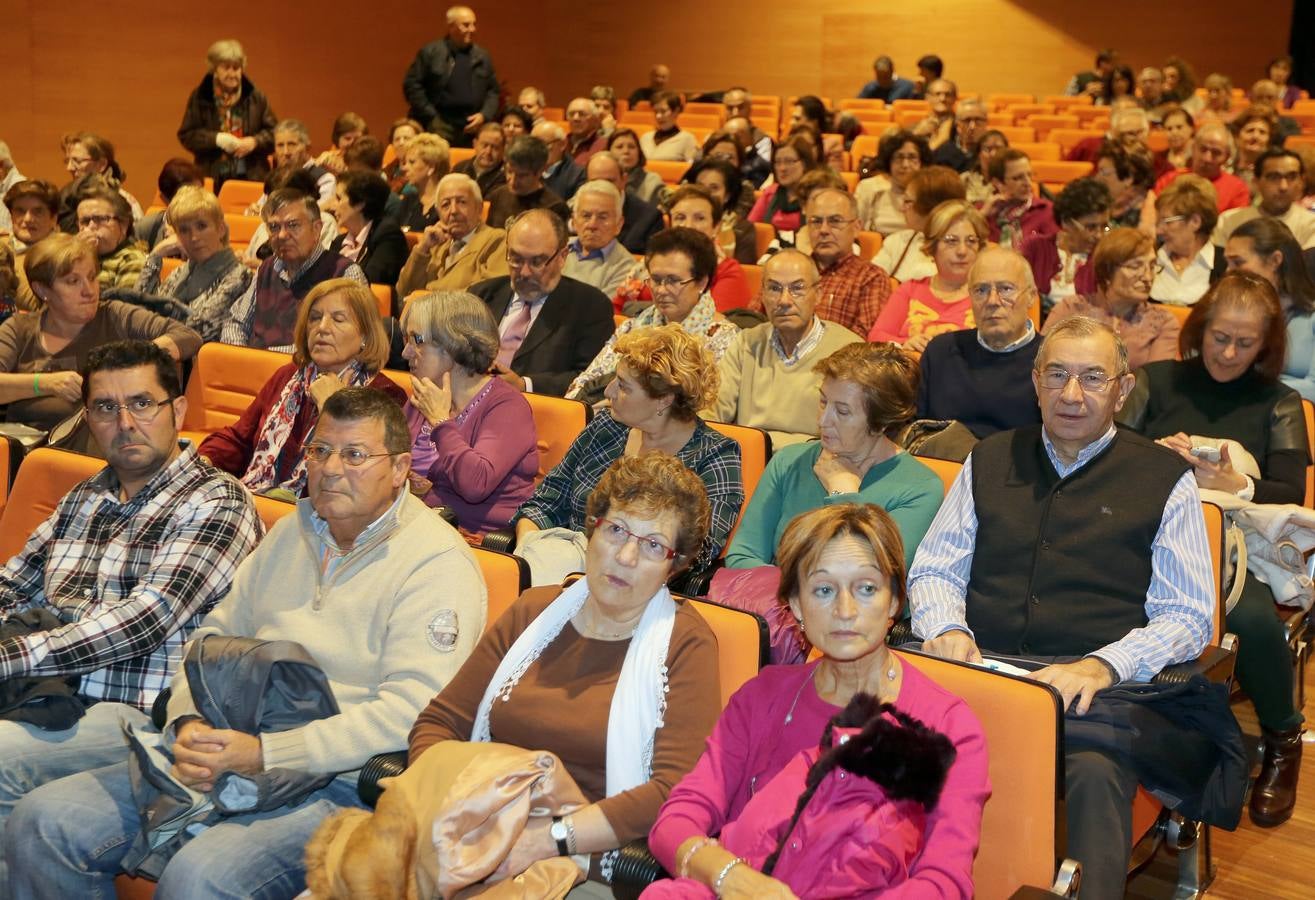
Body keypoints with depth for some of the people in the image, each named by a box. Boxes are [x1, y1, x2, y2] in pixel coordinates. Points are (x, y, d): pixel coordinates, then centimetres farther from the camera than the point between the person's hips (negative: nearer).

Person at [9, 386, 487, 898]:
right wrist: (189, 725, -2)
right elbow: (214, 639, 20)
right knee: (44, 822, -6)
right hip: (223, 755, 7)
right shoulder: (292, 532, 18)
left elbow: (413, 711, -18)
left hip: (336, 783, -7)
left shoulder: (438, 562, -7)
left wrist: (266, 753, -20)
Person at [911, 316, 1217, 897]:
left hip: (1097, 688, -2)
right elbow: (932, 570, 21)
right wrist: (947, 629, -3)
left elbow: (1189, 618, 6)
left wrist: (1103, 665, -13)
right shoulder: (990, 461, 20)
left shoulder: (1164, 479, 10)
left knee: (1095, 769, -37)